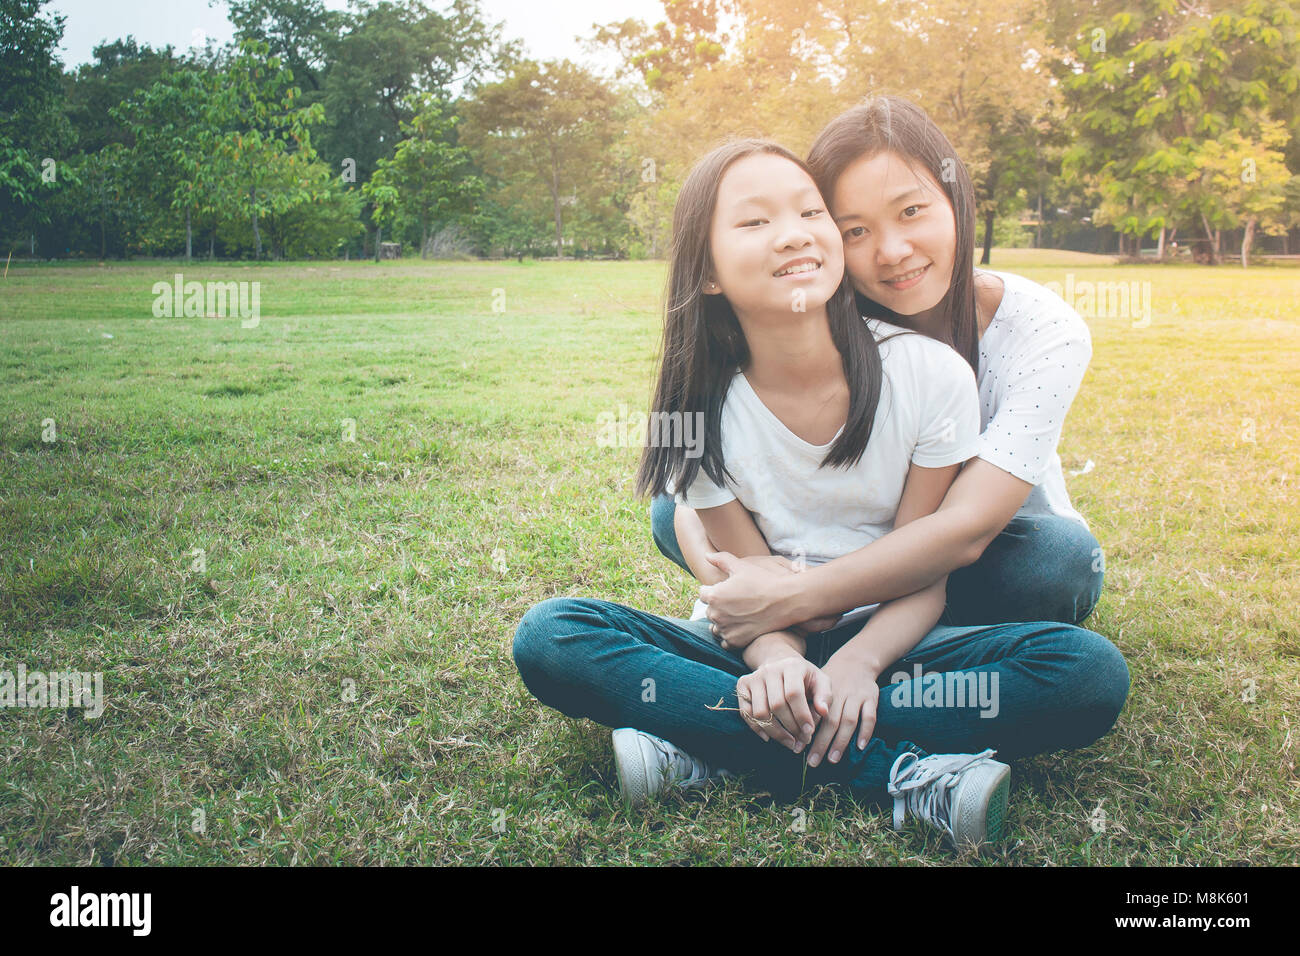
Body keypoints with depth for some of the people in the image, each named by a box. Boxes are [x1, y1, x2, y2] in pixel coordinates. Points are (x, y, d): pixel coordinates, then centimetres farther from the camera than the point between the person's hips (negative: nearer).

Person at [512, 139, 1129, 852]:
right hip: (770, 646, 1)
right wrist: (777, 660, -31)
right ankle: (898, 772, -28)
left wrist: (860, 660, -30)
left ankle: (710, 749, -28)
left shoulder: (932, 374, -12)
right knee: (548, 636, -25)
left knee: (1092, 671, -28)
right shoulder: (700, 410, -10)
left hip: (885, 642, 0)